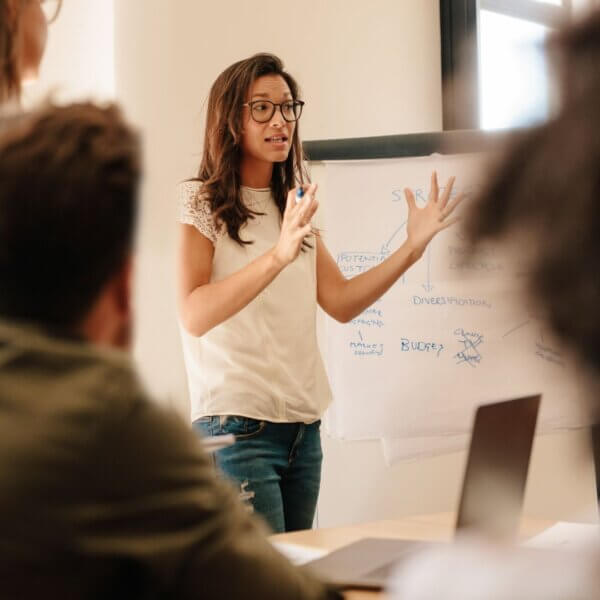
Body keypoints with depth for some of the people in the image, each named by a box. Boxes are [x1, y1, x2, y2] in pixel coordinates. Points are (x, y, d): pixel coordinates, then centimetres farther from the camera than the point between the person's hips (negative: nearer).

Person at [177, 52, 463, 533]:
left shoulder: (294, 206, 16)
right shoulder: (200, 203, -5)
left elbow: (342, 303, 10)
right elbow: (194, 316, -19)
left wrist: (413, 247, -1)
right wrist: (278, 255, -32)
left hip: (303, 426, 6)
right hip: (236, 424, -6)